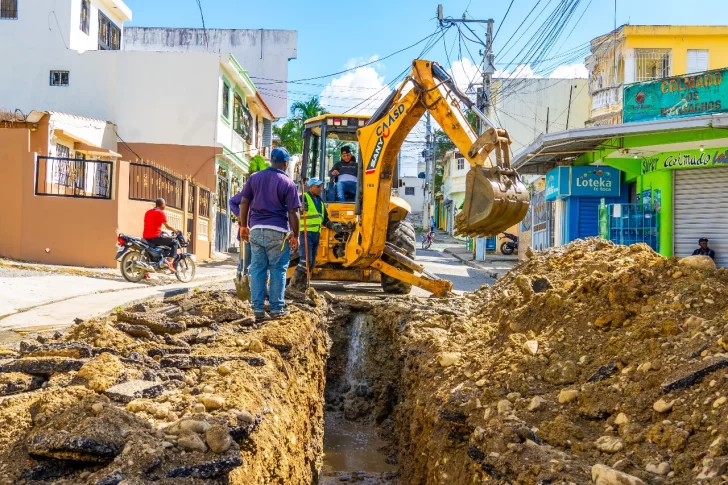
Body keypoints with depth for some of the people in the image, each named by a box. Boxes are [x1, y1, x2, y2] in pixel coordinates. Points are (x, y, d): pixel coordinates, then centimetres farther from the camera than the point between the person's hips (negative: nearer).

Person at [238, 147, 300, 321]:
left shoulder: (254, 178, 8)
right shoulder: (288, 183, -4)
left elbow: (244, 203, 7)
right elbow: (293, 212, -6)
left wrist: (243, 226, 15)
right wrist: (295, 235, 1)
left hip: (256, 229, 4)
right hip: (278, 231, -4)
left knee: (257, 269, 7)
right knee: (278, 270, 5)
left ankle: (258, 309, 7)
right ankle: (276, 309, 8)